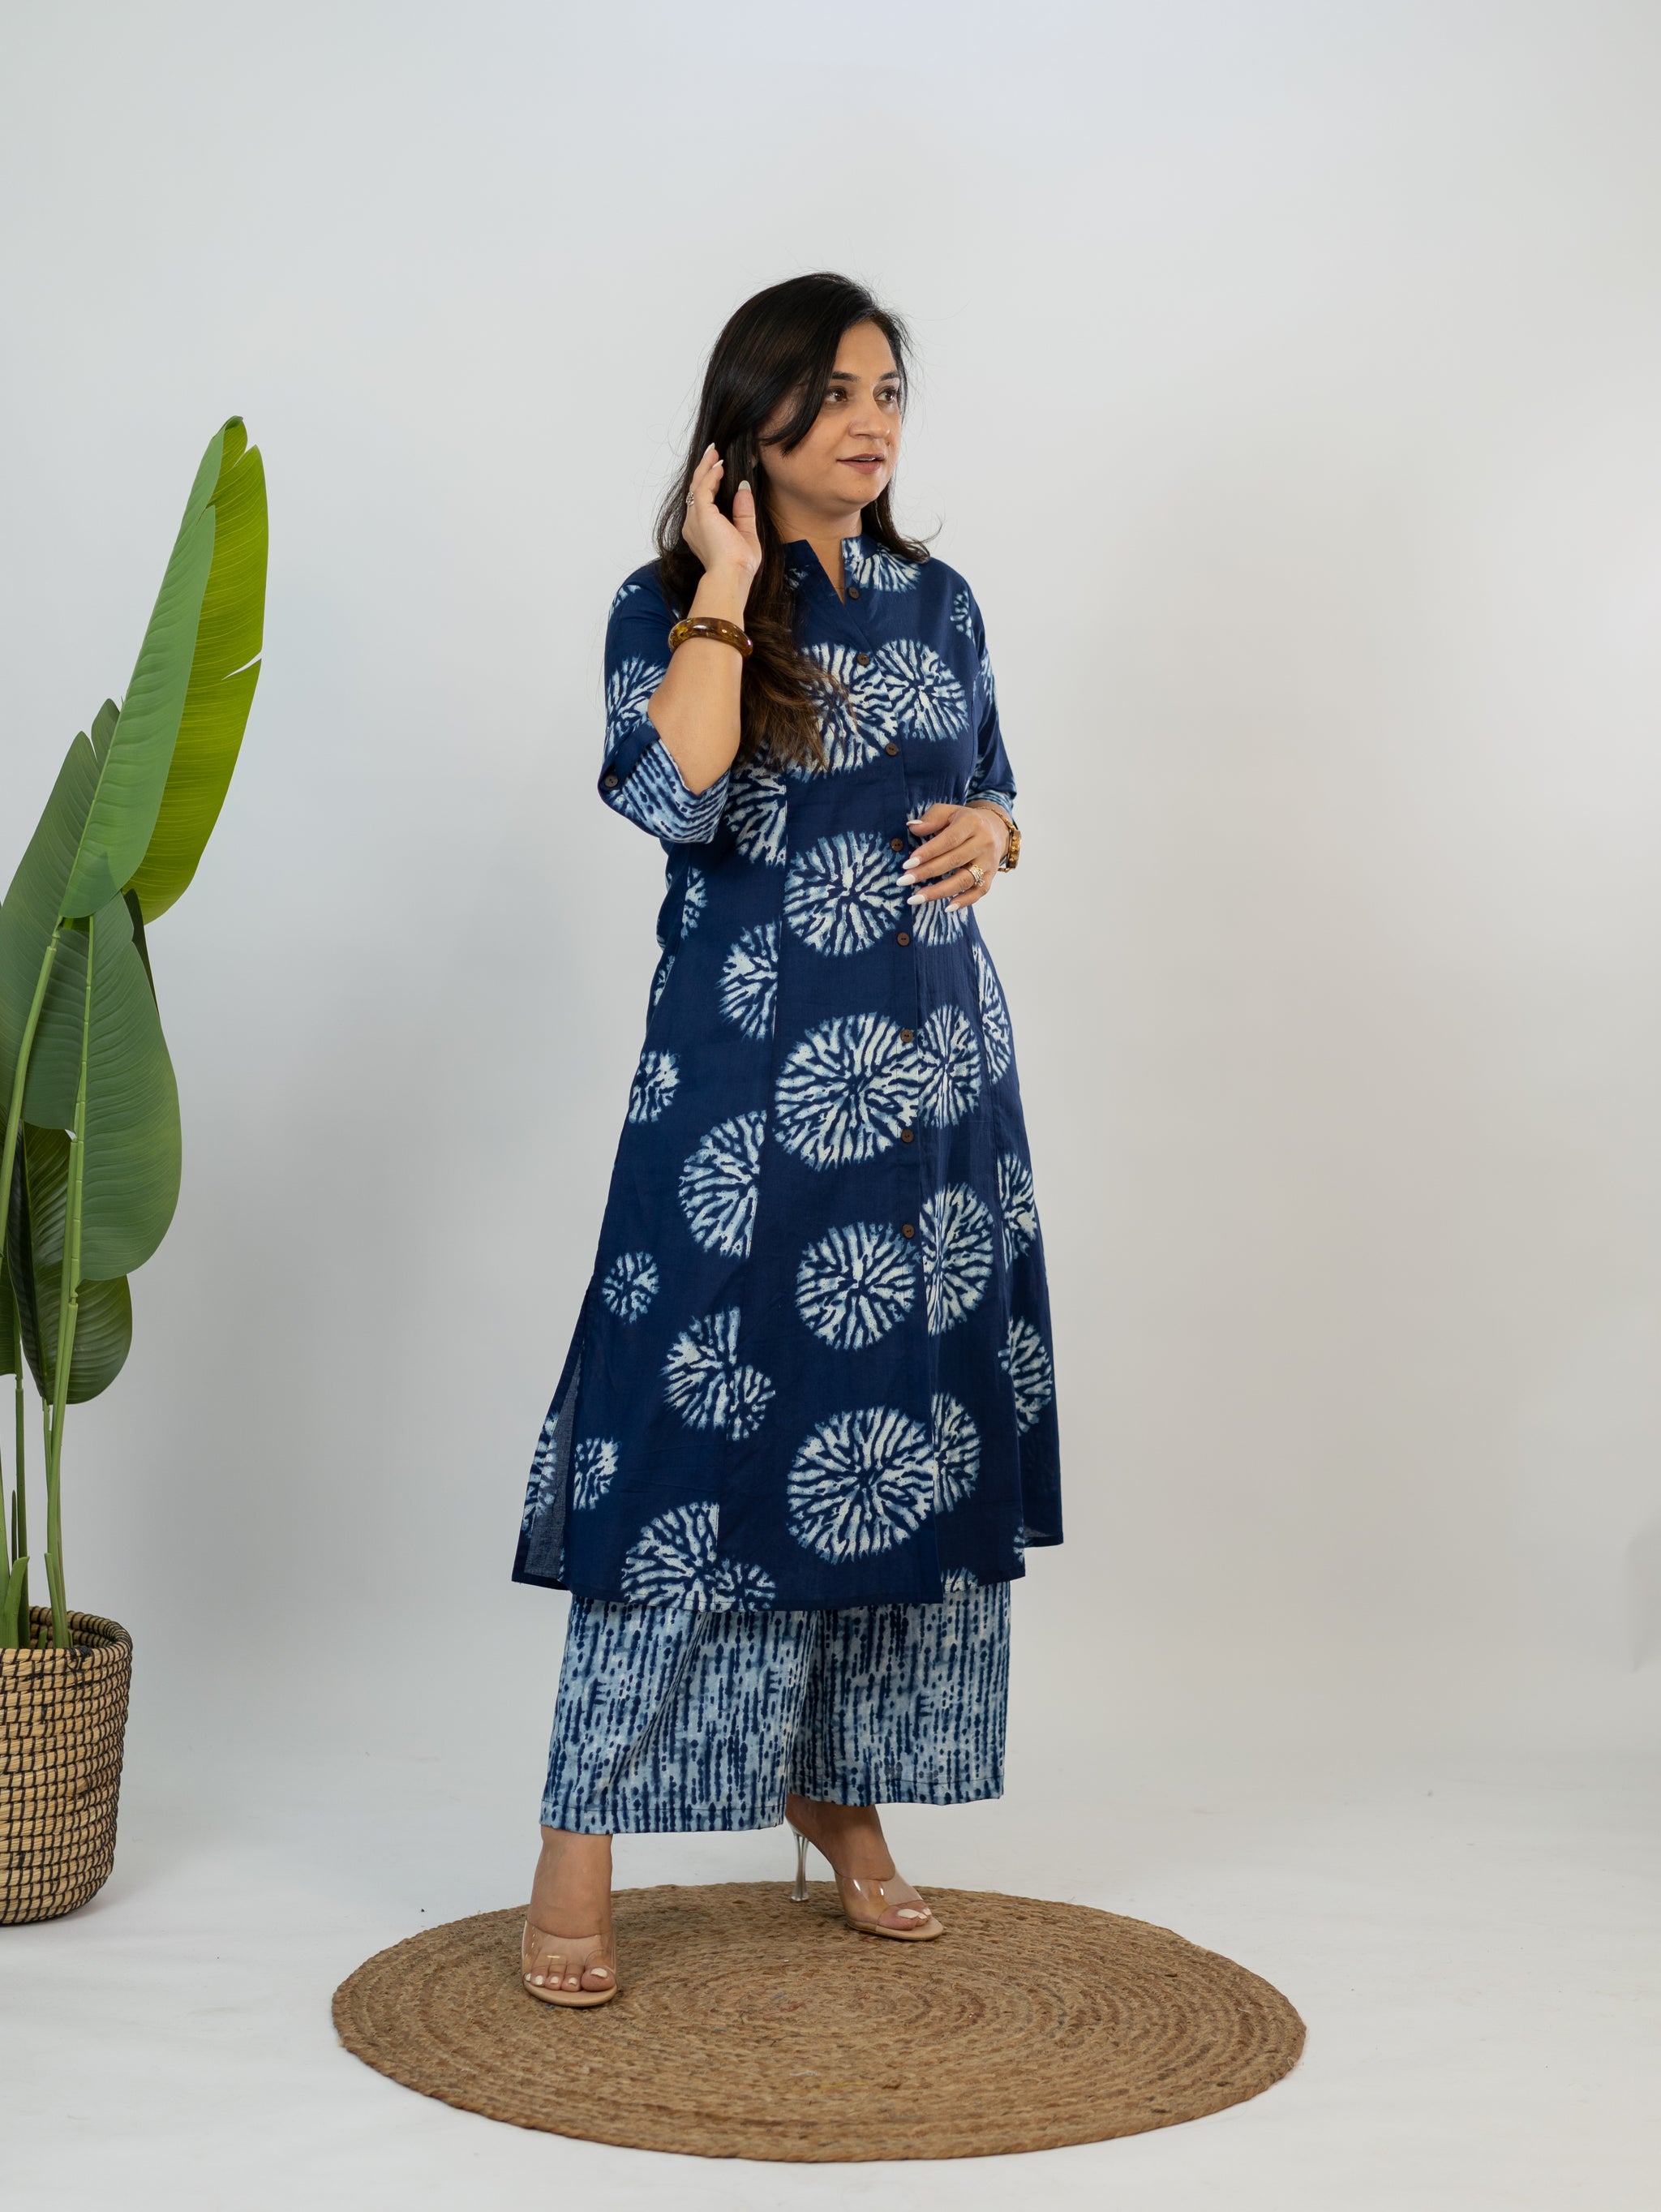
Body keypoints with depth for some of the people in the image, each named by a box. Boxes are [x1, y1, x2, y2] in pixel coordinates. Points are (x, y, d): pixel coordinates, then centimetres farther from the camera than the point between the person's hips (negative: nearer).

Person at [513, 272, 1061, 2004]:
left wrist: (991, 835, -1)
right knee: (698, 1426, -7)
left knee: (909, 1422, 8)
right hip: (749, 1073, -5)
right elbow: (679, 792, -21)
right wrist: (728, 581, -13)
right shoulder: (667, 606, -2)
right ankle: (578, 1855, 3)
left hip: (933, 1063, 5)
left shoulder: (936, 606, 13)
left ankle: (843, 1796, 25)